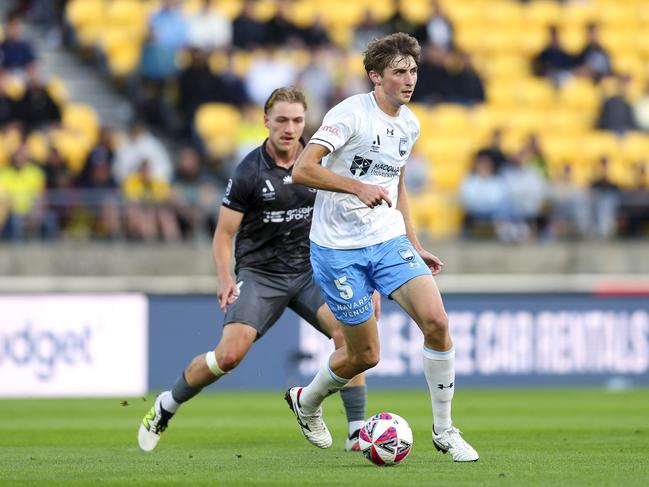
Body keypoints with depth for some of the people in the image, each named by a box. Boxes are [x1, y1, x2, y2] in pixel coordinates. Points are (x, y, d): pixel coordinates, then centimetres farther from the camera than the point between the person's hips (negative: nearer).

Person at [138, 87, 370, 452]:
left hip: (308, 269, 3)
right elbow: (224, 233, -4)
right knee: (230, 354, -19)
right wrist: (226, 279, -20)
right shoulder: (249, 172, -10)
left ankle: (358, 432, -17)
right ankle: (166, 407, 8)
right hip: (259, 274, -3)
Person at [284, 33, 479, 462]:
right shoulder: (351, 114, -15)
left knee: (436, 320, -16)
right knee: (365, 355, 2)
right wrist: (358, 187, -38)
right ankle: (306, 401, 34)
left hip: (389, 241, 6)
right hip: (339, 249, -6)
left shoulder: (409, 124, 9)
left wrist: (415, 246, 20)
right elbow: (303, 170, -26)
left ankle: (444, 430, -3)